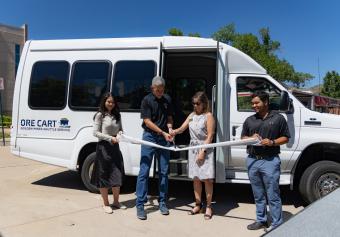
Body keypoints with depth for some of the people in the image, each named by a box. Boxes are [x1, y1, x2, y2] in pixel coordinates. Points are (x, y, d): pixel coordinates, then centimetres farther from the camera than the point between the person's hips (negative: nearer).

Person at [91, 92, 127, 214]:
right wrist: (110, 138, -17)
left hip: (115, 147, 5)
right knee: (104, 176, 5)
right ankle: (106, 204, 18)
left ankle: (116, 202, 25)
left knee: (117, 176, 9)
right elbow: (95, 132, -9)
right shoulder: (100, 115, -5)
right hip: (104, 147, -5)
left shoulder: (117, 115, 10)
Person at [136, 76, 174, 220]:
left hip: (164, 138, 4)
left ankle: (162, 202, 21)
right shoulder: (147, 100, -5)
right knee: (144, 171, -3)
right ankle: (140, 204, 5)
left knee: (164, 172, 9)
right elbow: (147, 122, -9)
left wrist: (170, 128, -6)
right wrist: (163, 133, -13)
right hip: (149, 137, -4)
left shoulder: (167, 100, 8)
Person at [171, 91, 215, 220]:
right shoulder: (192, 115, 13)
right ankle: (198, 204, 23)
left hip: (205, 150, -6)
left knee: (207, 179, -2)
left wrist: (202, 151, -16)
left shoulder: (208, 116, -5)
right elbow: (182, 128, 7)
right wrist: (175, 132, -16)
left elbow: (210, 136, -10)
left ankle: (208, 207, 10)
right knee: (196, 178, 11)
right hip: (193, 149, 6)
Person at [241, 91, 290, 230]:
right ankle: (261, 220, 27)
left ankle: (277, 225, 11)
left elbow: (285, 138, 3)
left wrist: (272, 142, -15)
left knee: (273, 195, 0)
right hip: (252, 161, 4)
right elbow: (243, 138, 16)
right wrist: (251, 138, -5)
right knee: (258, 195, 14)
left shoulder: (278, 118, 1)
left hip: (270, 161, -4)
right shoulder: (249, 120, 12)